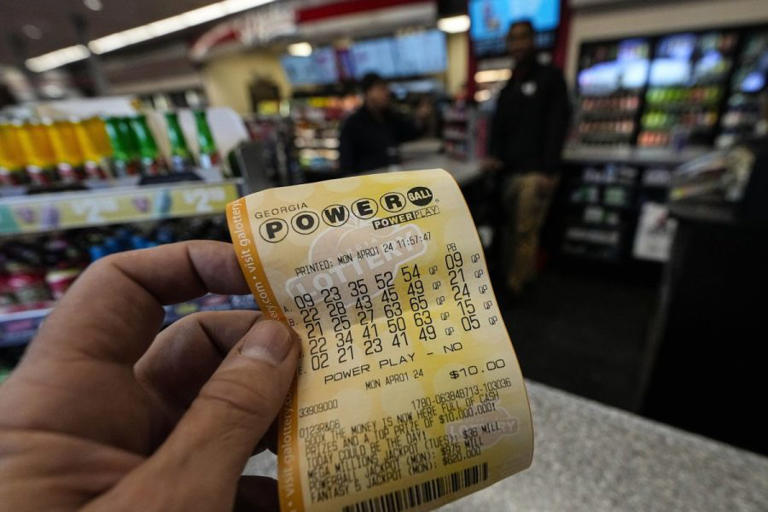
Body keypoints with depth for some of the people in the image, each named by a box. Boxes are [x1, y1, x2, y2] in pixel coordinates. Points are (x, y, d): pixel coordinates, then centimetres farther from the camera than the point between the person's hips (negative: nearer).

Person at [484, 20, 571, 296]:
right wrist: (493, 156, -3)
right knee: (507, 230, 7)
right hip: (507, 171, 6)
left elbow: (558, 125, -5)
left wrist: (549, 170, -15)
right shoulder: (508, 87, 23)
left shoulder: (550, 77, 5)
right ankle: (504, 282, 18)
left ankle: (514, 290, 4)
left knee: (525, 233, -6)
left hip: (534, 172, -6)